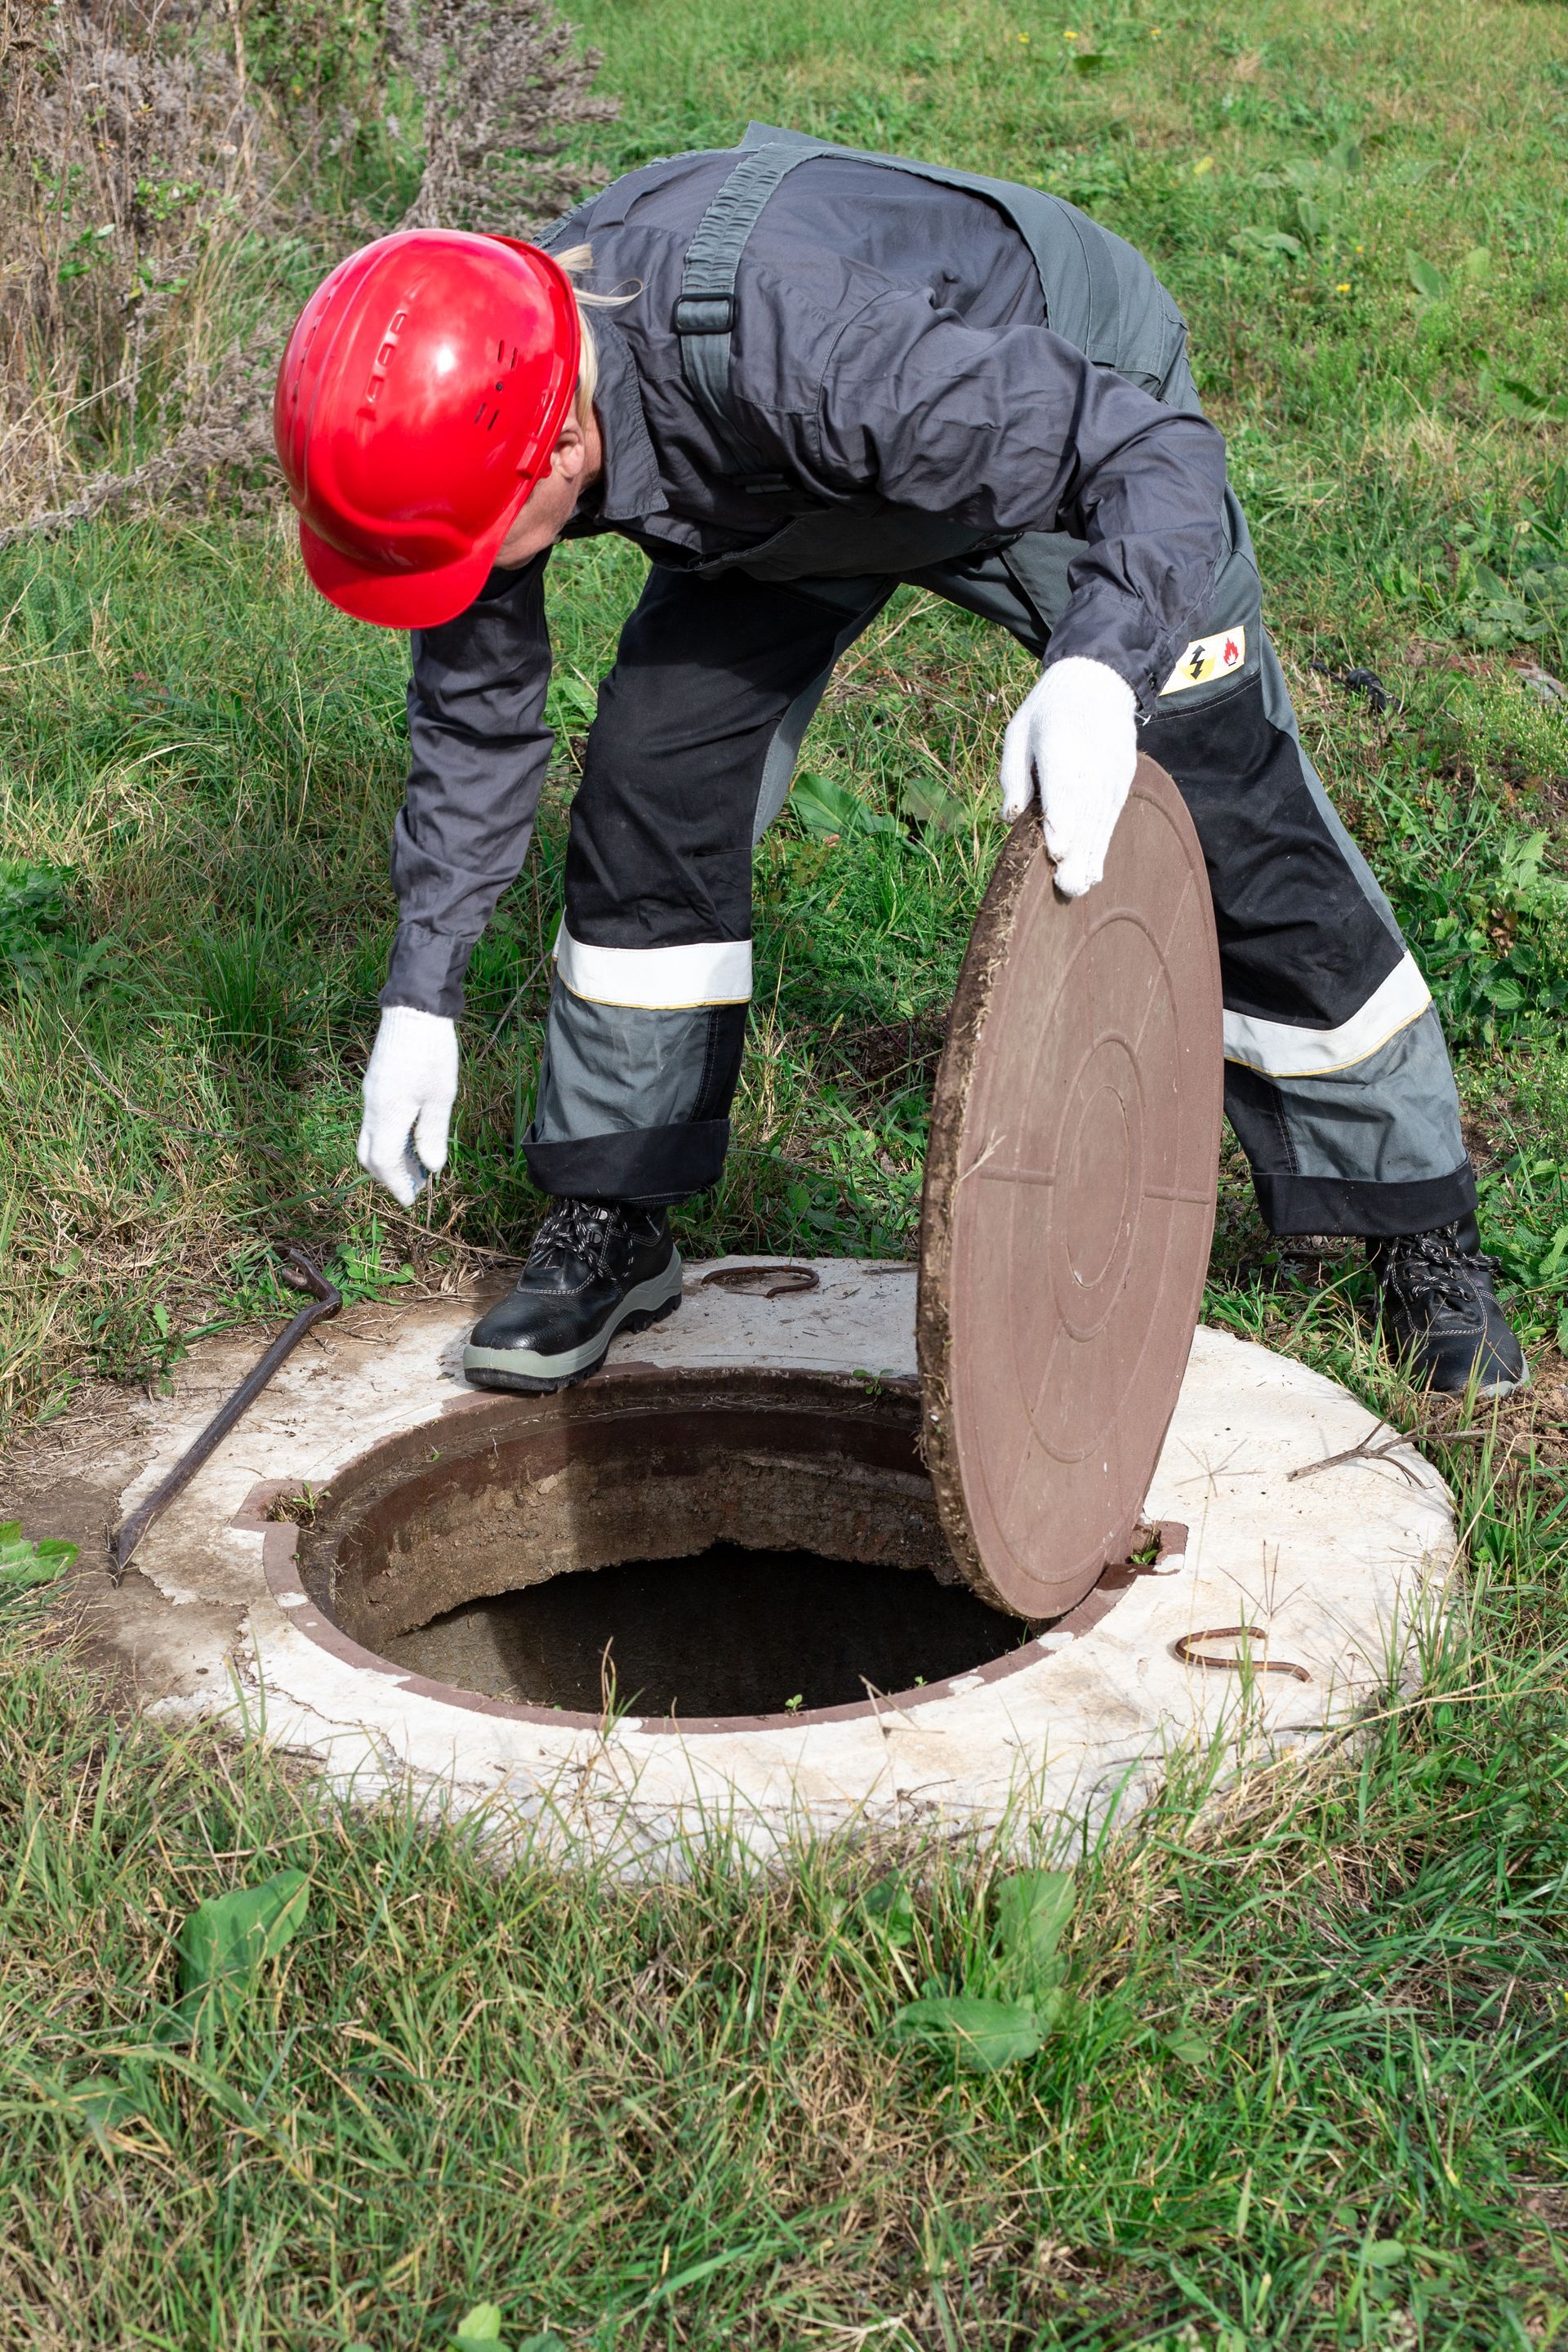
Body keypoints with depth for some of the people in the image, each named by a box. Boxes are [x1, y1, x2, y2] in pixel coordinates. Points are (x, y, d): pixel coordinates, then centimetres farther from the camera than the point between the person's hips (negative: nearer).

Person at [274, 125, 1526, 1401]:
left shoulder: (798, 346, -47)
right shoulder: (479, 401, -24)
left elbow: (1156, 449, -41)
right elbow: (476, 707, -7)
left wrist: (1097, 674, -60)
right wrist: (423, 994, -6)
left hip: (1065, 420, -5)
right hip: (787, 494, 5)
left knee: (1235, 823, -5)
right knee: (651, 784, -9)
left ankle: (1422, 1225, 13)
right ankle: (610, 1224, 7)